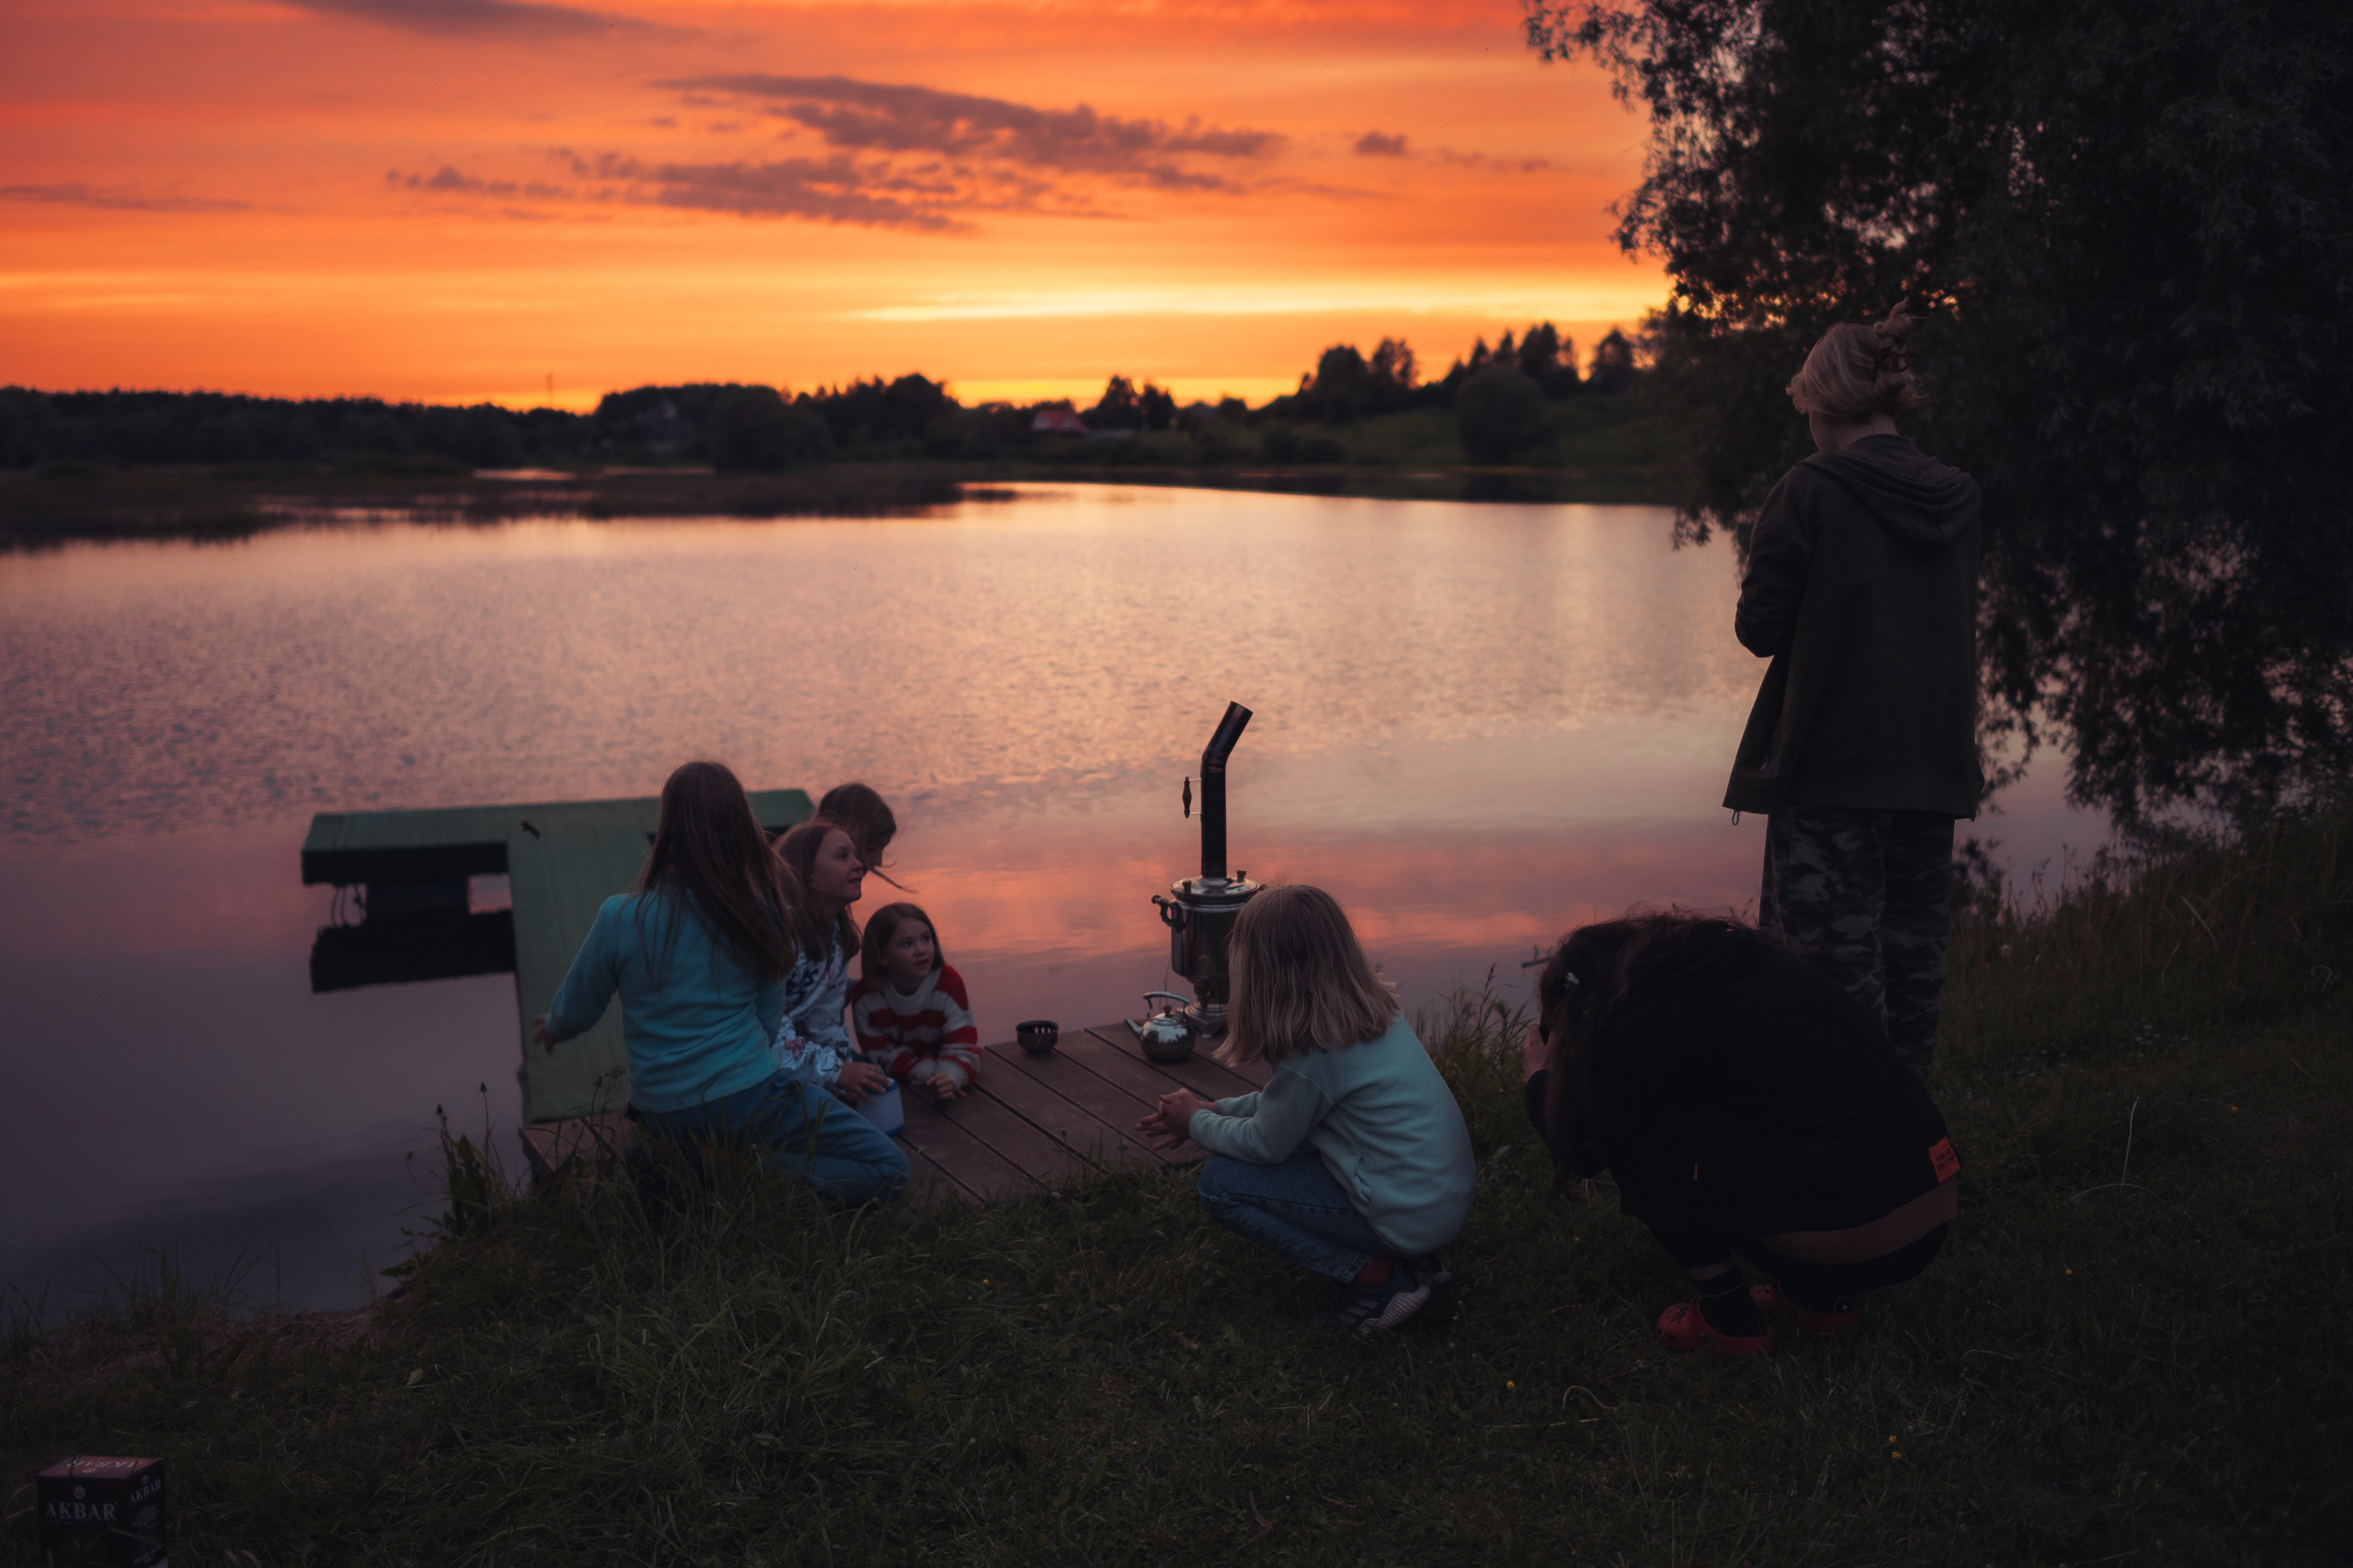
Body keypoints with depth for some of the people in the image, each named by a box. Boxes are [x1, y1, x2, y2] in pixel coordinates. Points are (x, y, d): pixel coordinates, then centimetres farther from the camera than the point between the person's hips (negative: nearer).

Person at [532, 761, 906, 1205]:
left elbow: (572, 1014, 4)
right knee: (888, 1168, 3)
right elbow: (770, 1022, 5)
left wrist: (552, 1027, 30)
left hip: (661, 1115, 4)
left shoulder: (620, 918, -12)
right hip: (747, 1097, -4)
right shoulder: (763, 909, -8)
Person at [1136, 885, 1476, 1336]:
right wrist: (1214, 1111, 17)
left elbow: (1263, 1144, -7)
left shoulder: (1312, 1049, -23)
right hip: (1451, 1194, 9)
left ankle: (1377, 1280, -3)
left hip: (1410, 1218, -8)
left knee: (1220, 1182, -4)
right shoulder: (1372, 1008, 3)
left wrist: (1197, 1122, 10)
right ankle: (1412, 1261, 14)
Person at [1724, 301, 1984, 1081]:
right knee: (1913, 953, 13)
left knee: (1835, 959, -2)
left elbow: (1759, 629, -9)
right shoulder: (1957, 497, 6)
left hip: (1830, 767, -6)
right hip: (1932, 767, 6)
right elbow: (1952, 625, 16)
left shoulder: (1810, 493, -12)